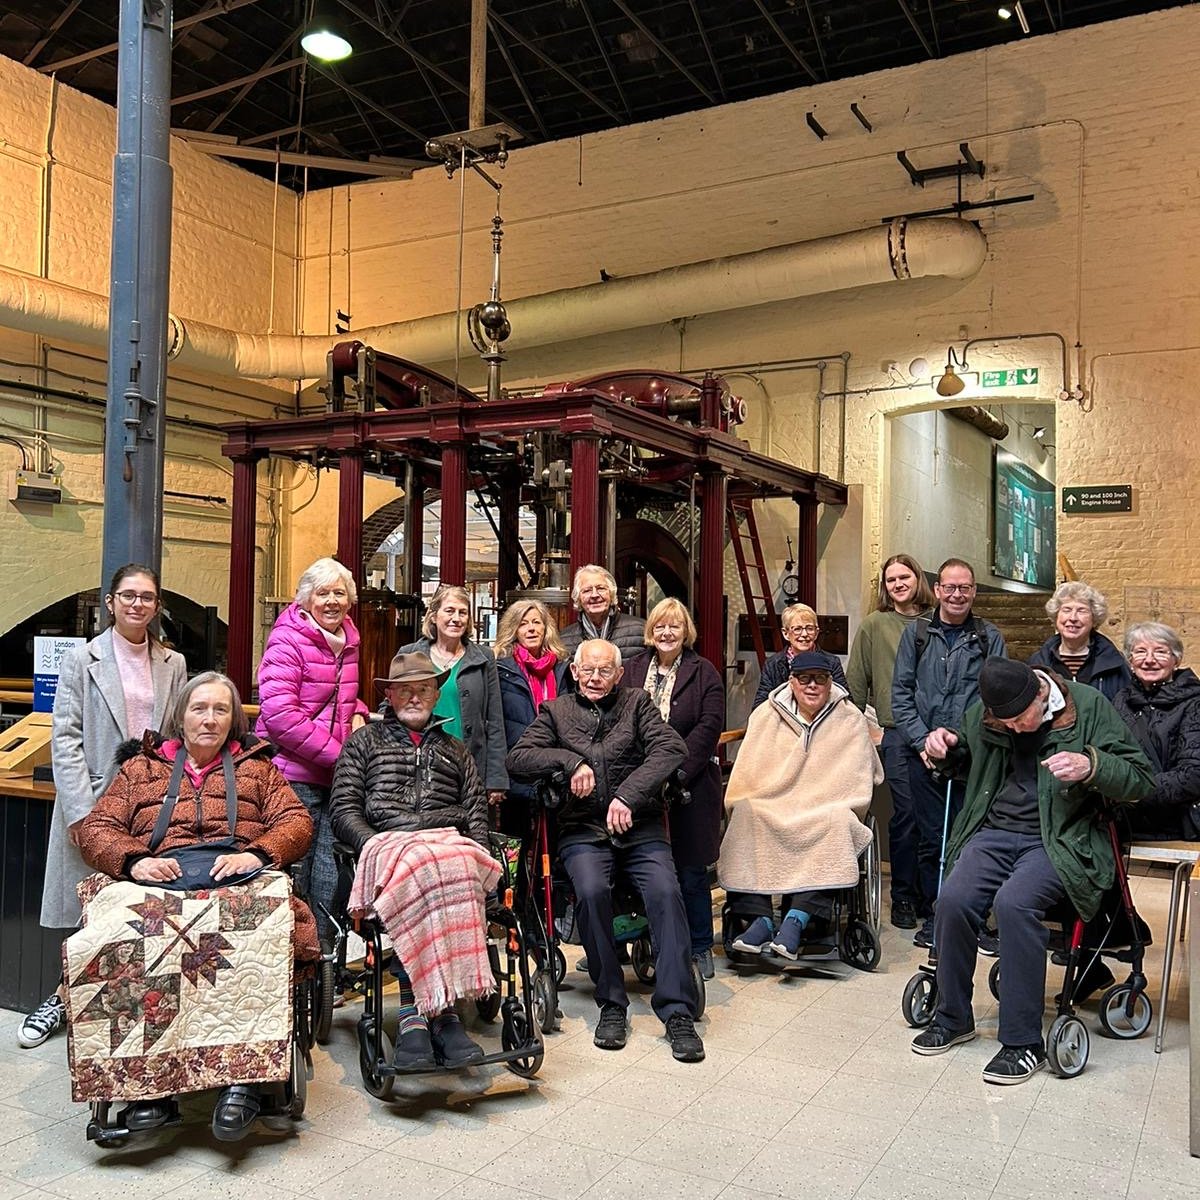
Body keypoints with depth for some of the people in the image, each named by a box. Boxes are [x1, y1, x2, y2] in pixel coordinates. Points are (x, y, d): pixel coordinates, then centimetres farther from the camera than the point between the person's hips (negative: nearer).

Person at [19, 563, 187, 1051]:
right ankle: (66, 997, 22)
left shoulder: (173, 664, 9)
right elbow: (65, 738, -5)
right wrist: (81, 809, -13)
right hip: (94, 803, -2)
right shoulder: (82, 660, 0)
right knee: (89, 907, 4)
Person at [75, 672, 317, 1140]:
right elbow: (96, 828, 16)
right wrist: (134, 860, -8)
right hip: (162, 880, 1)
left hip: (243, 880, -1)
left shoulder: (258, 767, 29)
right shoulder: (141, 767, 31)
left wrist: (256, 854, -10)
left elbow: (296, 822, 13)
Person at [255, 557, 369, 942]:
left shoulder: (347, 639, 13)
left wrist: (357, 713, 6)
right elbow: (279, 714, -19)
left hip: (335, 775, 7)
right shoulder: (288, 639, -10)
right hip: (294, 776, -7)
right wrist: (336, 754, -18)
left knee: (331, 874, 11)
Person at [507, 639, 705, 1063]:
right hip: (583, 830, 0)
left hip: (640, 826, 0)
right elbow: (517, 758, 4)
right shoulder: (556, 711, 15)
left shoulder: (637, 703, 13)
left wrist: (628, 795, -17)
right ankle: (611, 1003, -13)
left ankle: (678, 1011, -20)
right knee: (592, 891, -30)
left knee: (666, 892, -27)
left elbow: (672, 748, -4)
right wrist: (570, 761, -12)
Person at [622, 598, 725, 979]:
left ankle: (700, 948, 18)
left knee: (691, 871, 3)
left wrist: (674, 770, -14)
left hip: (689, 786, -2)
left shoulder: (703, 673, 3)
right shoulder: (632, 670, 10)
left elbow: (709, 727, -6)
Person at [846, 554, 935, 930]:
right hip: (895, 731, -2)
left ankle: (930, 890, 20)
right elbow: (856, 683, 6)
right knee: (906, 814, -1)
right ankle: (903, 896, 13)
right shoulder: (874, 625, 6)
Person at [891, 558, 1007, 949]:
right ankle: (933, 919, 17)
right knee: (931, 840, 5)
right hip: (923, 755, 1)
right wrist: (923, 741, -6)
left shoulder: (989, 638, 6)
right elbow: (900, 695, 4)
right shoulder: (917, 634, 7)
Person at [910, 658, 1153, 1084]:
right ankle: (952, 1019, 4)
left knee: (1014, 903, -31)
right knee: (953, 900, -21)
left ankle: (1023, 1043, -15)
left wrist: (1091, 766, -26)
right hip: (995, 831, 4)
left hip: (1059, 838, -4)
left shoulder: (1089, 706, -7)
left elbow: (1139, 778, -6)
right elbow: (965, 762, 25)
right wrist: (945, 748, 2)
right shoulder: (983, 712, 5)